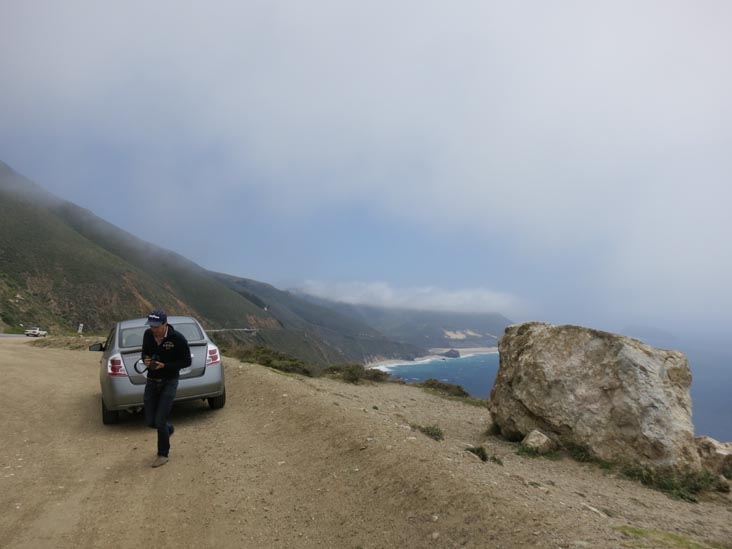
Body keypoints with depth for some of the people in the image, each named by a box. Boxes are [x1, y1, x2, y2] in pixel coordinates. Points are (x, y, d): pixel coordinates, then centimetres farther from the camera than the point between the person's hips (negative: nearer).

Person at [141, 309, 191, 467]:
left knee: (160, 420, -7)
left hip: (169, 382, -5)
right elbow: (144, 353, 12)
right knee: (150, 421, 7)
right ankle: (169, 429, 42)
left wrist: (164, 365, -23)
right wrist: (145, 359, -12)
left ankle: (163, 454, 16)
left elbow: (186, 361, -12)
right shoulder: (148, 335, -5)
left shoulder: (177, 338, -19)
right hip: (152, 381, 5)